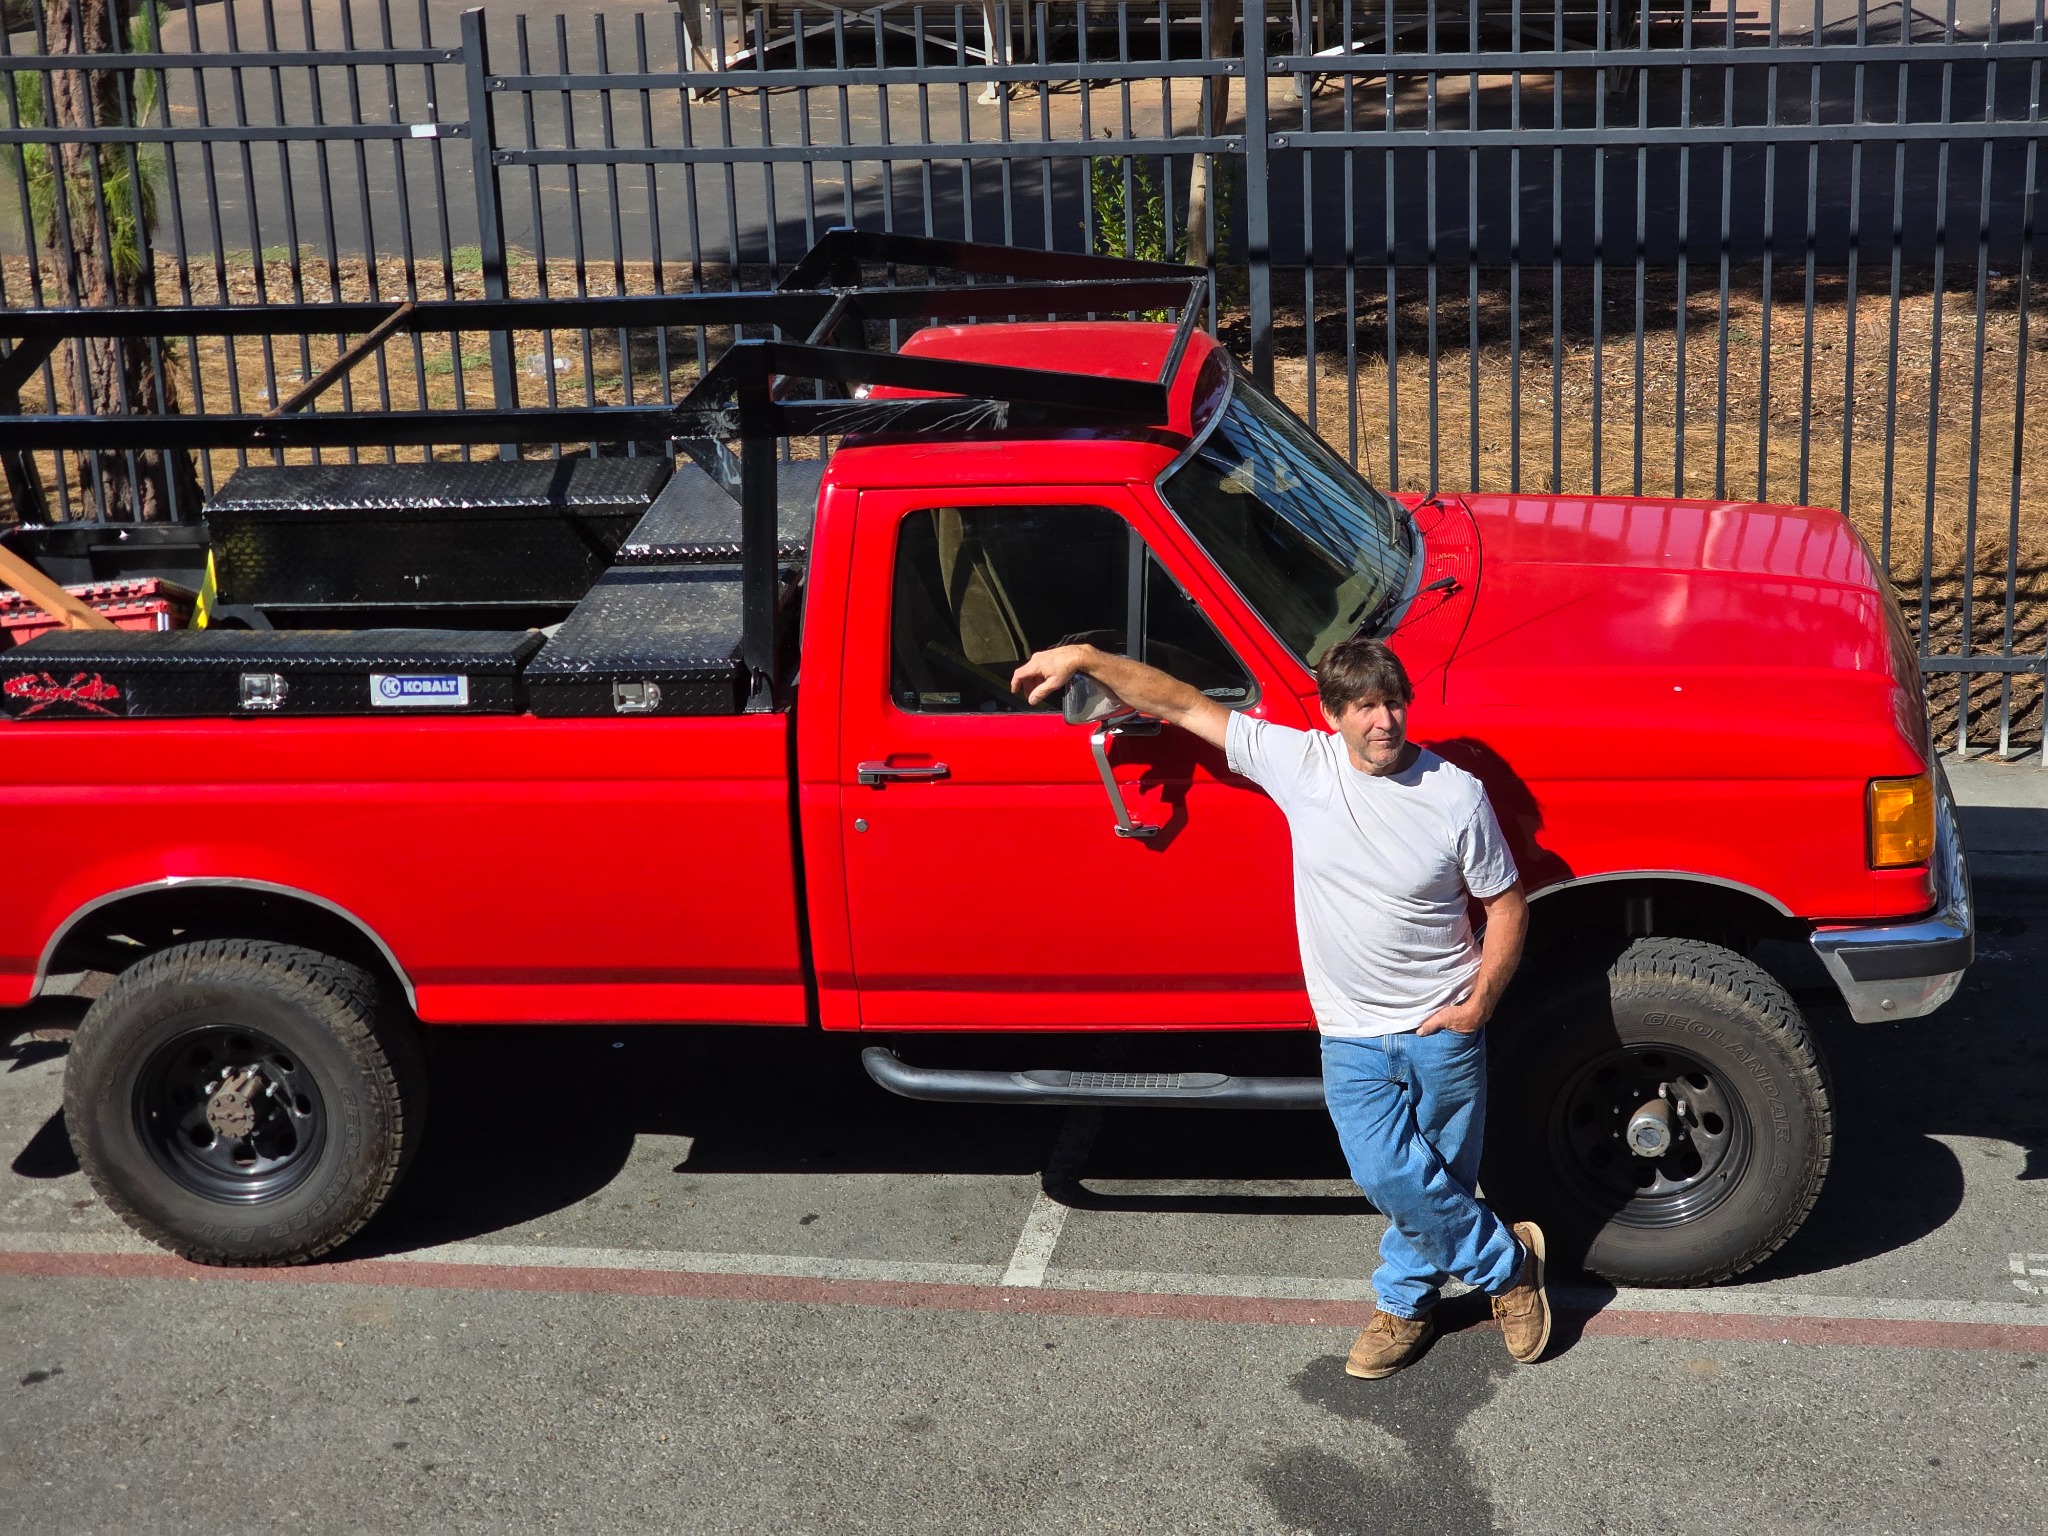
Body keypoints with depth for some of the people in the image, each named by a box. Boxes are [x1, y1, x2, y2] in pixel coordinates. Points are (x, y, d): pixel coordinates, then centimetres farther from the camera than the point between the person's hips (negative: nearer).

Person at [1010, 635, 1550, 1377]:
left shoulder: (1456, 795, -12)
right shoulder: (1299, 764, -9)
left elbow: (1507, 907, -2)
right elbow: (1185, 705, -8)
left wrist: (1479, 1004, -9)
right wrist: (1082, 659, -11)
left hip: (1443, 1031, -1)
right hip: (1352, 1036, 1)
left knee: (1436, 1186, 10)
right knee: (1393, 1179, -5)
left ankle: (1403, 1302, 35)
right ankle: (1507, 1262, 21)